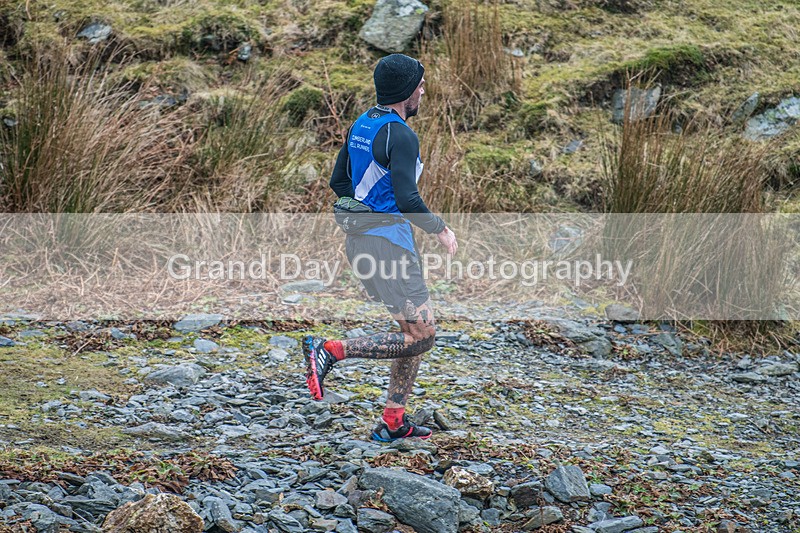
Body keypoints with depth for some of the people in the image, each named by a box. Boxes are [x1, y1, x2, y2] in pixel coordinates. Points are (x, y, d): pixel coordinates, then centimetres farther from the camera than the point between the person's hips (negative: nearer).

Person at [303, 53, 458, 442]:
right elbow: (407, 200, -23)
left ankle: (393, 423, 15)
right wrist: (440, 230, -8)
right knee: (420, 336, -8)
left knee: (417, 331, 15)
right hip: (387, 242, -10)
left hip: (360, 238, 10)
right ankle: (330, 351, -10)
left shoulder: (361, 125, 12)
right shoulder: (400, 135, -16)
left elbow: (338, 182, 19)